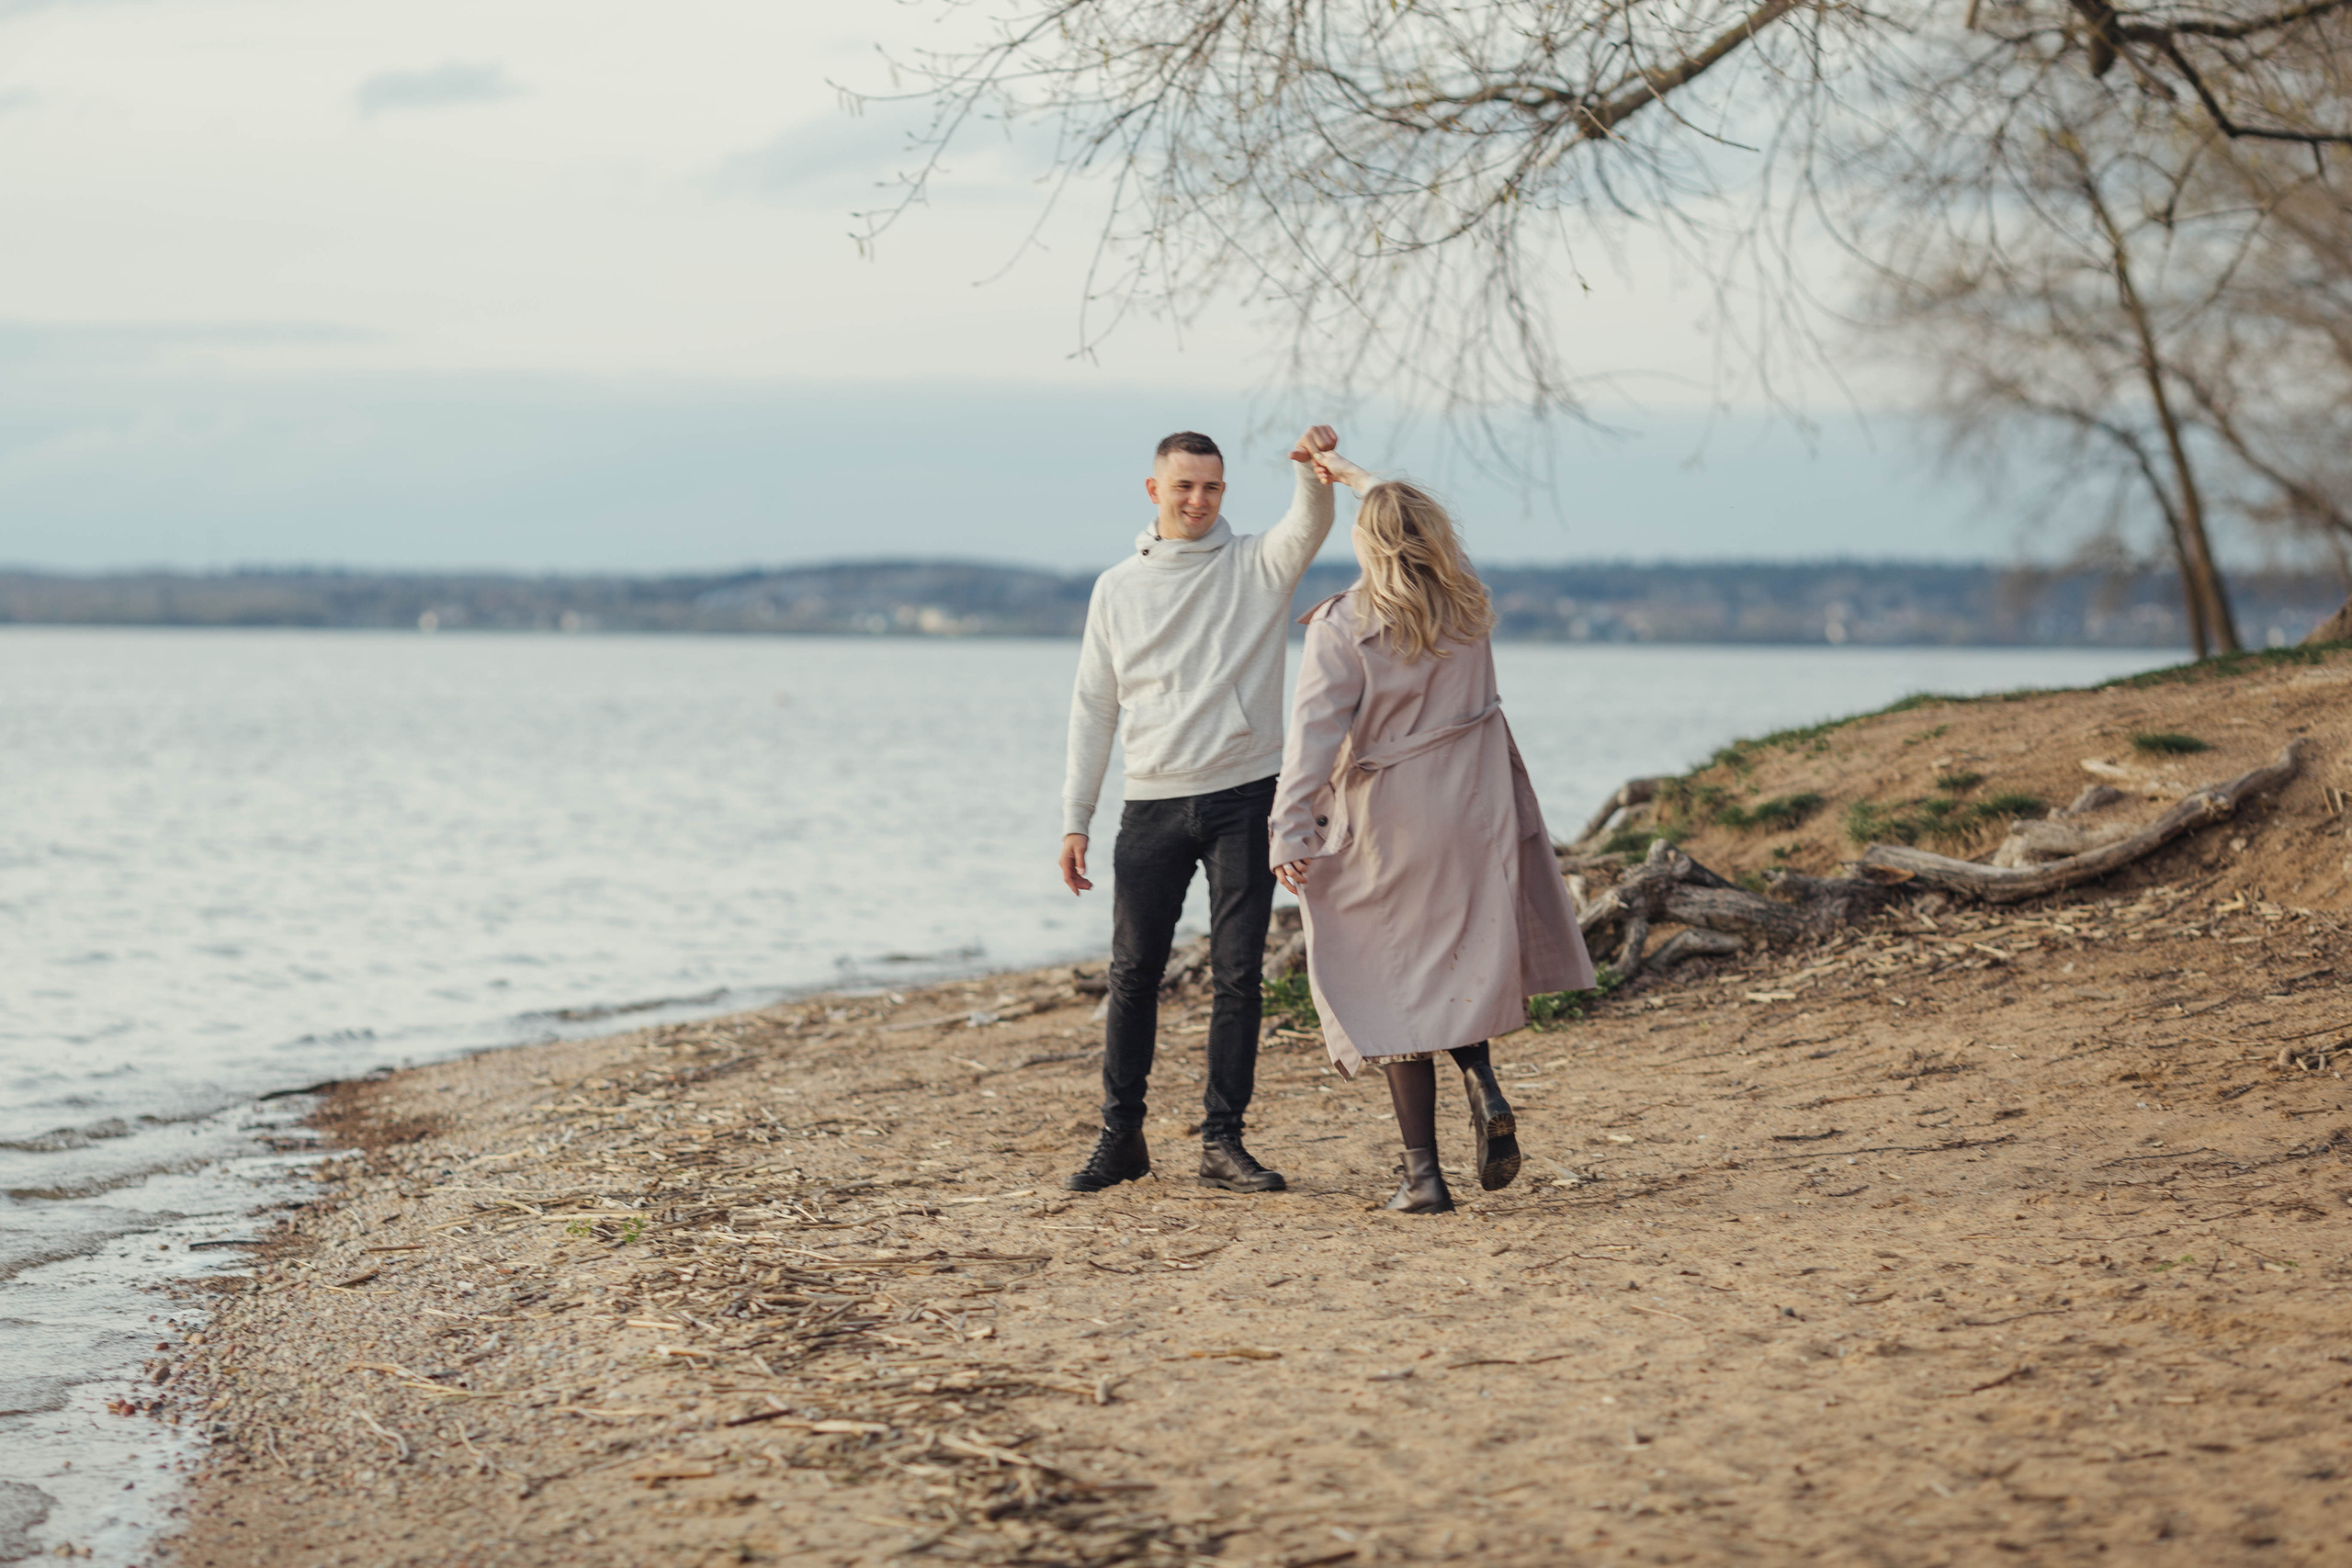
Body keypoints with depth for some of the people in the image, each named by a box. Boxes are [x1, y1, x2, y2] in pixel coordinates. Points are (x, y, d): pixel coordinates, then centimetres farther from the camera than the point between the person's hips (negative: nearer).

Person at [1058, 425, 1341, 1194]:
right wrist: (1075, 819, 5)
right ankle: (1122, 1136, 13)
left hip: (1244, 797, -1)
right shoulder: (1117, 589, 10)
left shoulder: (1256, 566, 4)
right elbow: (1093, 707, 11)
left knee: (1238, 973, -2)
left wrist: (1313, 469, -40)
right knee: (1133, 972, 2)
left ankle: (1223, 1141, 4)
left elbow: (1310, 525, -18)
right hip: (1153, 805, 1)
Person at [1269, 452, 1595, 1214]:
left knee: (1398, 987, 3)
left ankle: (1422, 1172, 2)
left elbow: (1315, 731, -20)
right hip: (1474, 813, 4)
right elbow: (1431, 531, 24)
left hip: (1387, 827, -4)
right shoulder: (1467, 603, 4)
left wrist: (1290, 828, -25)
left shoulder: (1341, 628, -12)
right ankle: (1483, 1086, -6)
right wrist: (1355, 476, 37)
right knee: (1461, 966, 20)